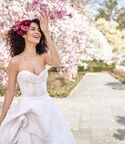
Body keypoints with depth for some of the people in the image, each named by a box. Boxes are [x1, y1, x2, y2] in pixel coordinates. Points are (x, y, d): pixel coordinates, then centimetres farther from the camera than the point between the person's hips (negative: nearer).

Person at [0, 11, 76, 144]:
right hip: (26, 111, -3)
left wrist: (46, 32, -23)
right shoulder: (15, 61, -9)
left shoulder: (43, 56, -1)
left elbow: (57, 62, -25)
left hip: (47, 108, 3)